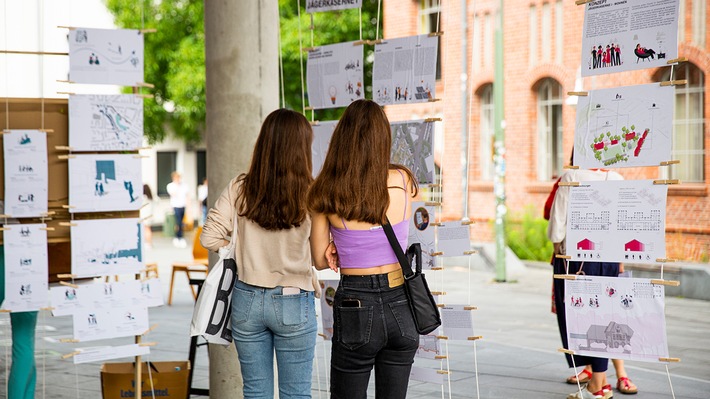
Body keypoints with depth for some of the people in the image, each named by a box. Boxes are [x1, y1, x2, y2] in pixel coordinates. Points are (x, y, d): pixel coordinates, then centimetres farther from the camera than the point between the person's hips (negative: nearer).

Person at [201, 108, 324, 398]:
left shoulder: (239, 189, -5)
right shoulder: (310, 194, -13)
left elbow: (210, 238, -4)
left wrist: (244, 254, 9)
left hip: (247, 300, 3)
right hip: (294, 303, -3)